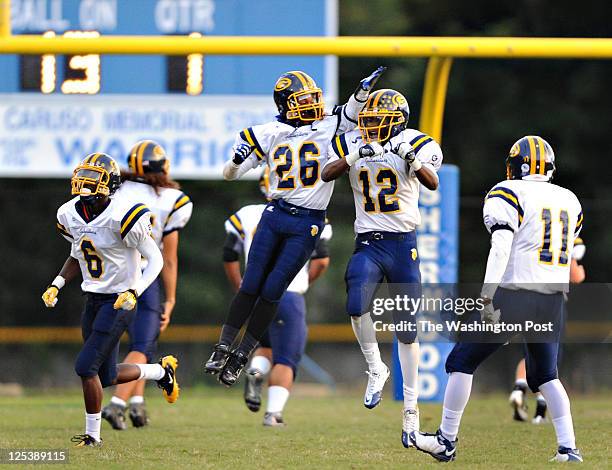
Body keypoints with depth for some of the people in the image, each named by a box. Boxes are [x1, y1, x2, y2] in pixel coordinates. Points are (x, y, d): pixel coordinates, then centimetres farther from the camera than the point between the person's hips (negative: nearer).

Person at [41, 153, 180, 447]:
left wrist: (134, 292, -27)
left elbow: (155, 260, -14)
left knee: (86, 367, -14)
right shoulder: (71, 215, 2)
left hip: (119, 301, -8)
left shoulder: (122, 216, -20)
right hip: (93, 301, 8)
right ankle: (161, 371, 38)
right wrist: (56, 286, 5)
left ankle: (92, 434, 0)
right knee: (106, 376, 13)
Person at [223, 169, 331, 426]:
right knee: (285, 359, 5)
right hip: (290, 296, -3)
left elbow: (229, 258, 7)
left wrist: (240, 289, 19)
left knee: (268, 346, 25)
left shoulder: (246, 216, 8)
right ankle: (273, 413, -10)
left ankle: (255, 372, -6)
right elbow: (321, 260, -1)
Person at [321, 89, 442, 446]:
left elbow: (432, 183, -21)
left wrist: (411, 158, -37)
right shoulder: (352, 143, 3)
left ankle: (411, 407, 14)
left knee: (407, 329, 3)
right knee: (357, 306, -24)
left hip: (403, 244, -1)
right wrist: (356, 155, -27)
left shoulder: (416, 144, -5)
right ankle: (376, 370, 1)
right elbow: (327, 174, -12)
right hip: (368, 243, 1)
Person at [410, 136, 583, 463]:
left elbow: (501, 248, -18)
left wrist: (488, 296, -24)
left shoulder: (508, 194, -5)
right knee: (544, 376, 19)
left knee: (462, 362, 8)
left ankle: (447, 441, 11)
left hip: (515, 294, -6)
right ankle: (568, 448, 4)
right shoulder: (570, 202, 14)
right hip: (553, 301, 6)